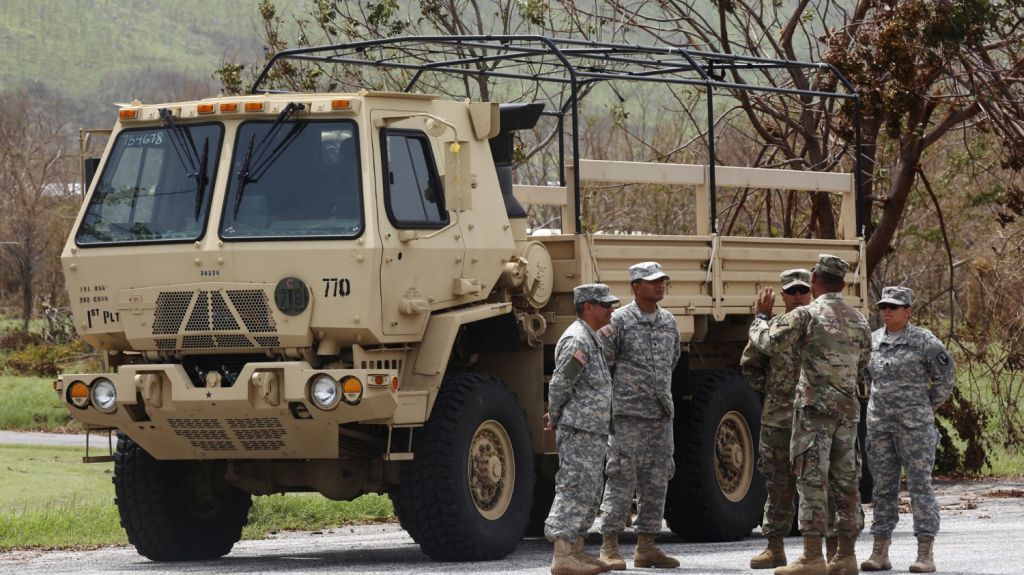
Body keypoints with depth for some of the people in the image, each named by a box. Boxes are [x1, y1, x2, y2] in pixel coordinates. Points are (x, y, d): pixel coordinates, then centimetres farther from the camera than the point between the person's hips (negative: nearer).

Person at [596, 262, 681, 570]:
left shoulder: (669, 321, 12)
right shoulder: (619, 321, -5)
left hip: (661, 414, 6)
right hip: (628, 414, -6)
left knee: (656, 481, 6)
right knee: (621, 479, -7)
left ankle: (646, 547, 11)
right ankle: (609, 547, -4)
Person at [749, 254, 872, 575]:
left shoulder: (806, 316, -9)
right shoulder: (859, 322, 13)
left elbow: (769, 344, -15)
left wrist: (761, 317, 3)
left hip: (815, 407, -6)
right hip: (848, 410, 6)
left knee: (812, 481, -7)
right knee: (845, 481, 8)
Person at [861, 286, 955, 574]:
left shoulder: (924, 341, -5)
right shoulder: (873, 341, 10)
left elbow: (944, 378, 0)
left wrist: (925, 409, 3)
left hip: (914, 426, -5)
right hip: (879, 425, 5)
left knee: (920, 485, -5)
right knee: (883, 487, 6)